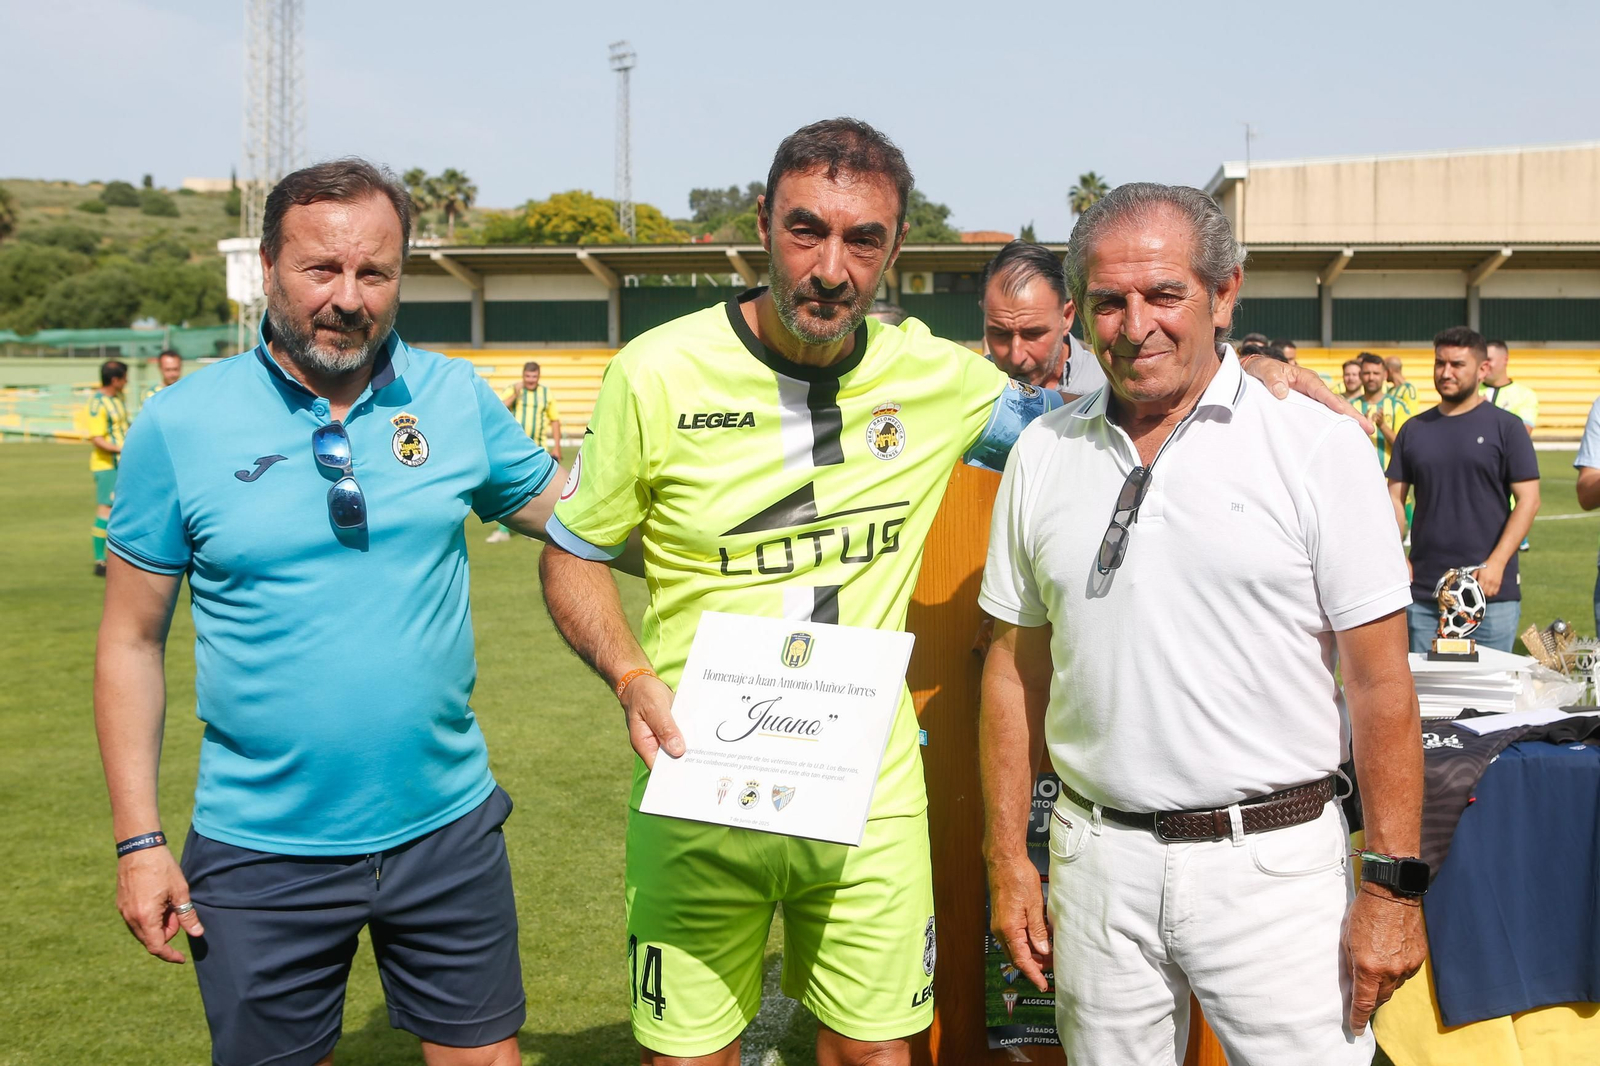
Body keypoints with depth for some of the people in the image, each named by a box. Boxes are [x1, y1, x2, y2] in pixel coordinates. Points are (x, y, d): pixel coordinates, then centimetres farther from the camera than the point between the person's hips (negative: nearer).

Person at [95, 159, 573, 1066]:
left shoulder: (458, 398, -1)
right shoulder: (179, 426, -6)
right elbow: (132, 640, -1)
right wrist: (139, 840, -4)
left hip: (447, 829, 2)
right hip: (261, 852, -1)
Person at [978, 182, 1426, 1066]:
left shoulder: (1318, 446, -5)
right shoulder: (1042, 454, 5)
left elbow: (1379, 679, -5)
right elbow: (1015, 663, 9)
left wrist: (1392, 885, -8)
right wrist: (1006, 859, 7)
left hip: (1271, 860, -3)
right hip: (1096, 859, 3)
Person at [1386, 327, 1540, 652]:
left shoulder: (1506, 427, 0)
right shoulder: (1414, 429, 10)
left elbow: (1528, 499, -4)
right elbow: (1395, 498, 10)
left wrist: (1496, 563, -14)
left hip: (1491, 593, -3)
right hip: (1422, 594, 3)